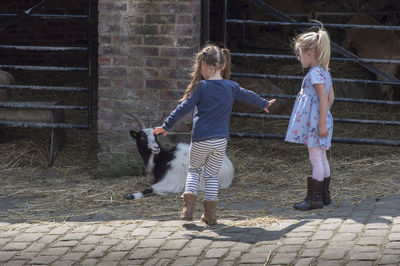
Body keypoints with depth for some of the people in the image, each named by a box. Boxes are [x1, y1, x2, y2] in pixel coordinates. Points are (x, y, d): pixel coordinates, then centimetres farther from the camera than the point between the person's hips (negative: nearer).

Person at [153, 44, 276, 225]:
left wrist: (166, 126, -4)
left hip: (200, 139, -2)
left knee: (194, 170, 17)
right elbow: (249, 96, 21)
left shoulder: (201, 87, -7)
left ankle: (188, 208, 2)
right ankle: (210, 215, 8)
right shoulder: (231, 87, 5)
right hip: (220, 140, 2)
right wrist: (264, 104, 41)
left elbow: (184, 107, -9)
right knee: (212, 175, 13)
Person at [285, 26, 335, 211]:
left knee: (316, 159, -6)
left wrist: (322, 123, -21)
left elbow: (323, 98, -21)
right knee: (321, 158, 15)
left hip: (315, 120, -10)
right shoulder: (325, 72, 12)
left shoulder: (315, 73, -17)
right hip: (320, 120, 10)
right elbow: (331, 97, 17)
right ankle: (324, 195, 21)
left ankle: (314, 198, -3)